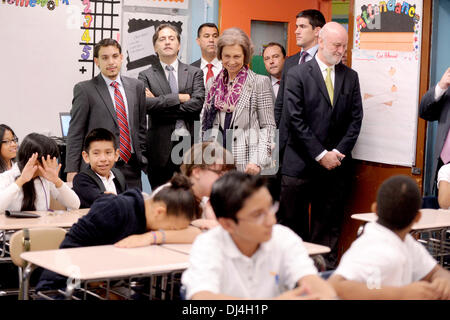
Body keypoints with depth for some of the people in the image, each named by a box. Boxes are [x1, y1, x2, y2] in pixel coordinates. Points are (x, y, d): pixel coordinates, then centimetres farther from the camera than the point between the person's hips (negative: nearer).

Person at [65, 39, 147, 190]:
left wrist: (142, 160, 11)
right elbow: (75, 133, -2)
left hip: (131, 167, 4)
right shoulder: (84, 89, 0)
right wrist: (72, 171, -7)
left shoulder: (136, 87, 12)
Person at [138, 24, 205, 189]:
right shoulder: (146, 75, 7)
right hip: (160, 147, -1)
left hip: (189, 144, 1)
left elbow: (197, 103, -6)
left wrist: (160, 103, -6)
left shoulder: (194, 73, 10)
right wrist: (179, 98, -9)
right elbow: (146, 104, -10)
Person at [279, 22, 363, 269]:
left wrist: (338, 152, -4)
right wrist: (320, 154, -11)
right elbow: (295, 120, -8)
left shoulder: (350, 77, 10)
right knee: (293, 224, 2)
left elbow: (356, 119, 8)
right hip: (301, 163, -3)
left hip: (336, 164, 3)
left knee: (329, 226, 7)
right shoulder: (297, 75, -3)